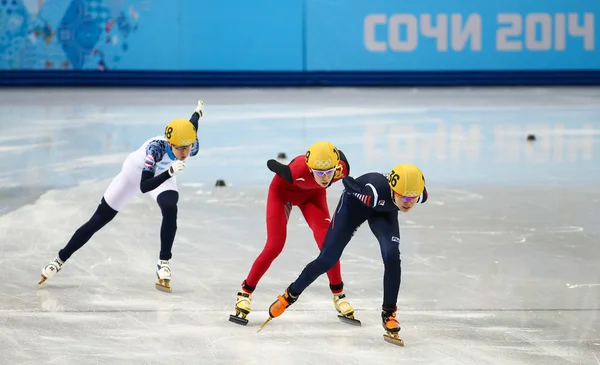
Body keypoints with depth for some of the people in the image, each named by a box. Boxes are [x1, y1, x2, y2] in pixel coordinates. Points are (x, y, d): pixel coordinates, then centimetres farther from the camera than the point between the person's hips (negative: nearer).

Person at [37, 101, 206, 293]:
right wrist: (170, 172, -64)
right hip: (135, 172, -3)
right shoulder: (156, 147, -45)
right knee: (99, 219, 2)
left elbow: (191, 125, -5)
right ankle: (60, 259, 16)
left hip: (164, 175, 3)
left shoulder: (192, 145, -31)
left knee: (170, 209, -29)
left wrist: (198, 112, 18)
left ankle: (164, 263, -16)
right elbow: (143, 186, -51)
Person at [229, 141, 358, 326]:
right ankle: (245, 293, 8)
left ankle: (338, 295, 8)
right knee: (274, 247, -8)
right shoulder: (298, 170, -45)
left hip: (312, 193, 3)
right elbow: (272, 164, -23)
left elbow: (339, 155, -9)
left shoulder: (342, 170, -35)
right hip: (284, 189, -3)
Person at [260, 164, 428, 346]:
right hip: (355, 203, -3)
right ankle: (290, 295, 19)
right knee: (327, 259, -4)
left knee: (392, 255, -19)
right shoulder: (374, 190, -45)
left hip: (384, 211, 3)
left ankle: (389, 314, -3)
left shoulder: (421, 196, -33)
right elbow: (348, 183, -24)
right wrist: (346, 179, -1)